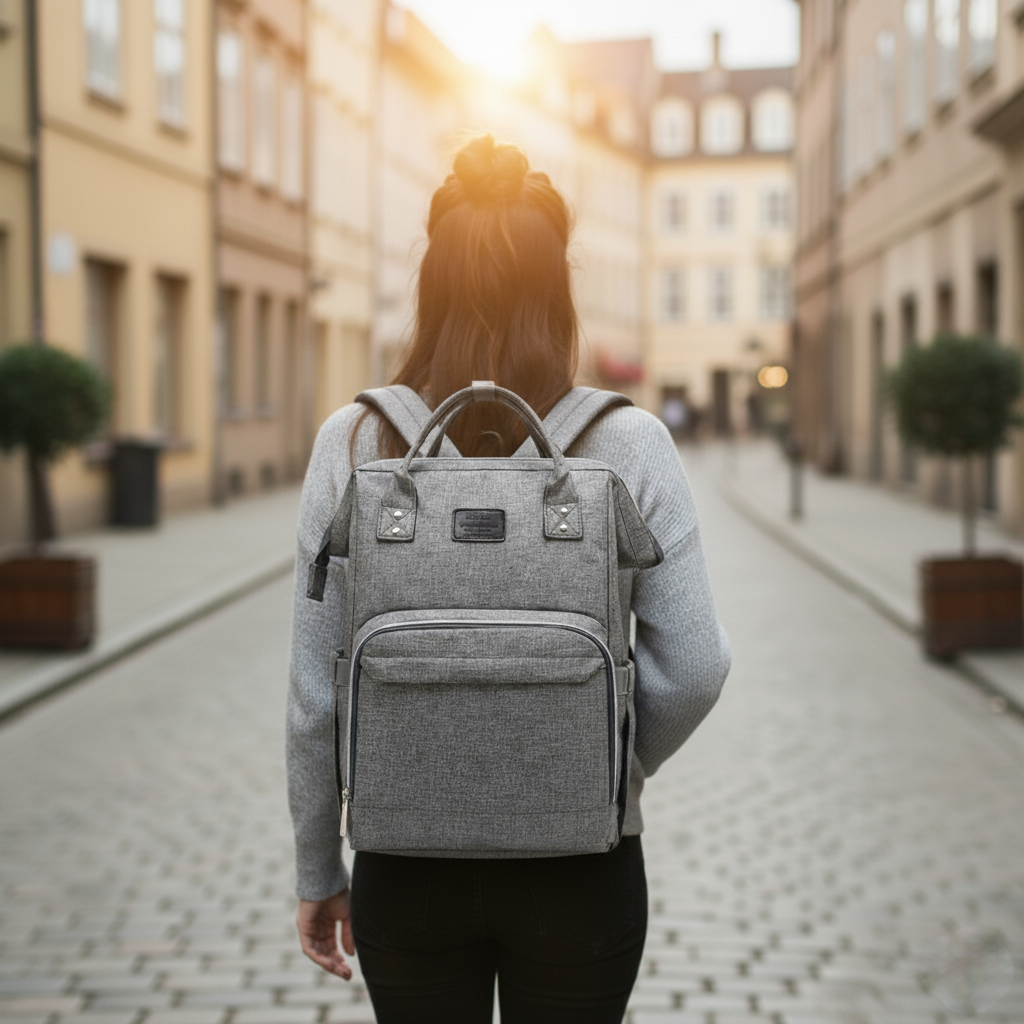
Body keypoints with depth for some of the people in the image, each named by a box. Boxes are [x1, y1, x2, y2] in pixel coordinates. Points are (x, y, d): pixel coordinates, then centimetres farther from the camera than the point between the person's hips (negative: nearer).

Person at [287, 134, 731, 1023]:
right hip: (581, 867, 0)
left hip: (407, 864, 1)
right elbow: (693, 668, -10)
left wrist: (317, 869, 6)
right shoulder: (629, 444, -11)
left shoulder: (353, 443, -8)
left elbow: (315, 689, -5)